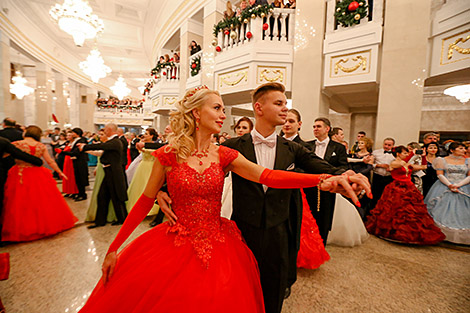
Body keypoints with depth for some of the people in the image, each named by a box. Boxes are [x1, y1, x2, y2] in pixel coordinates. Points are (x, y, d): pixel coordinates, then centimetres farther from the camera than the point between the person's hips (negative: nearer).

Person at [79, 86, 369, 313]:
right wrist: (114, 248, 0)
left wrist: (325, 179, -30)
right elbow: (145, 202, -2)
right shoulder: (168, 154, -9)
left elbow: (268, 176, -17)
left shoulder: (224, 155, -5)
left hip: (217, 248, 2)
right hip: (174, 247, -1)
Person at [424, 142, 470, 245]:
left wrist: (458, 185, -12)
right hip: (445, 188, -2)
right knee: (443, 211, -3)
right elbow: (440, 175, -3)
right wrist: (449, 185, -16)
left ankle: (462, 235, 7)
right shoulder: (443, 160, 3)